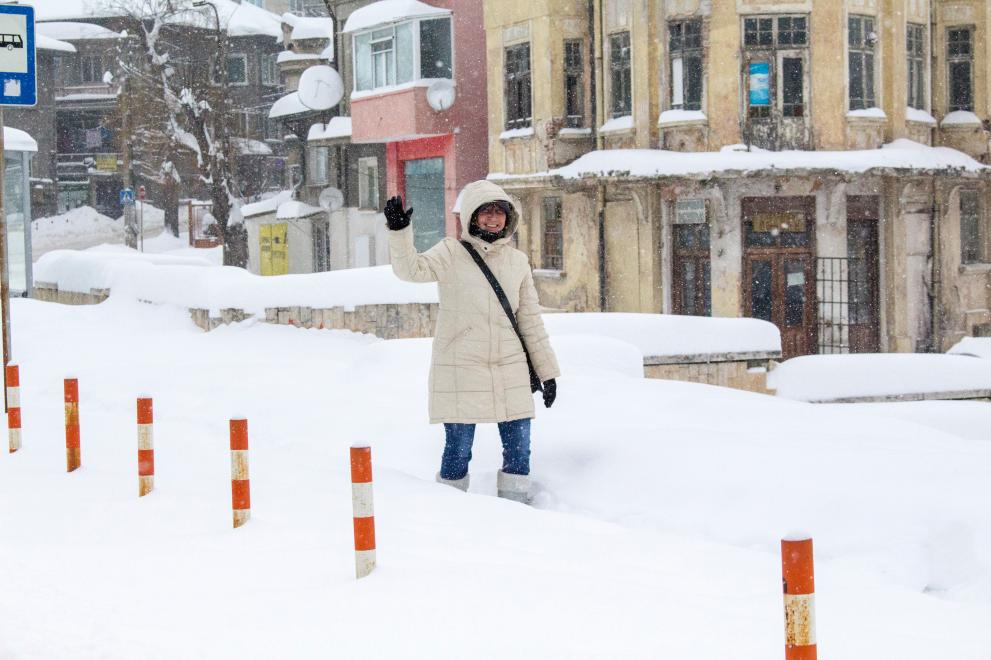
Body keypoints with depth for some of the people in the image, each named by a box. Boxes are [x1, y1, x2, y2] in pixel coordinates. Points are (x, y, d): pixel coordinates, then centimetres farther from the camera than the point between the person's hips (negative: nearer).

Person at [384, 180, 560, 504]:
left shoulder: (518, 261, 12)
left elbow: (531, 319, 15)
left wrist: (547, 371, 15)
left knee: (519, 449, 5)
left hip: (509, 368, 4)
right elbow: (411, 268, -17)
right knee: (458, 451, -2)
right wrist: (399, 232, -34)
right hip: (460, 369, -4)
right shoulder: (451, 254, 0)